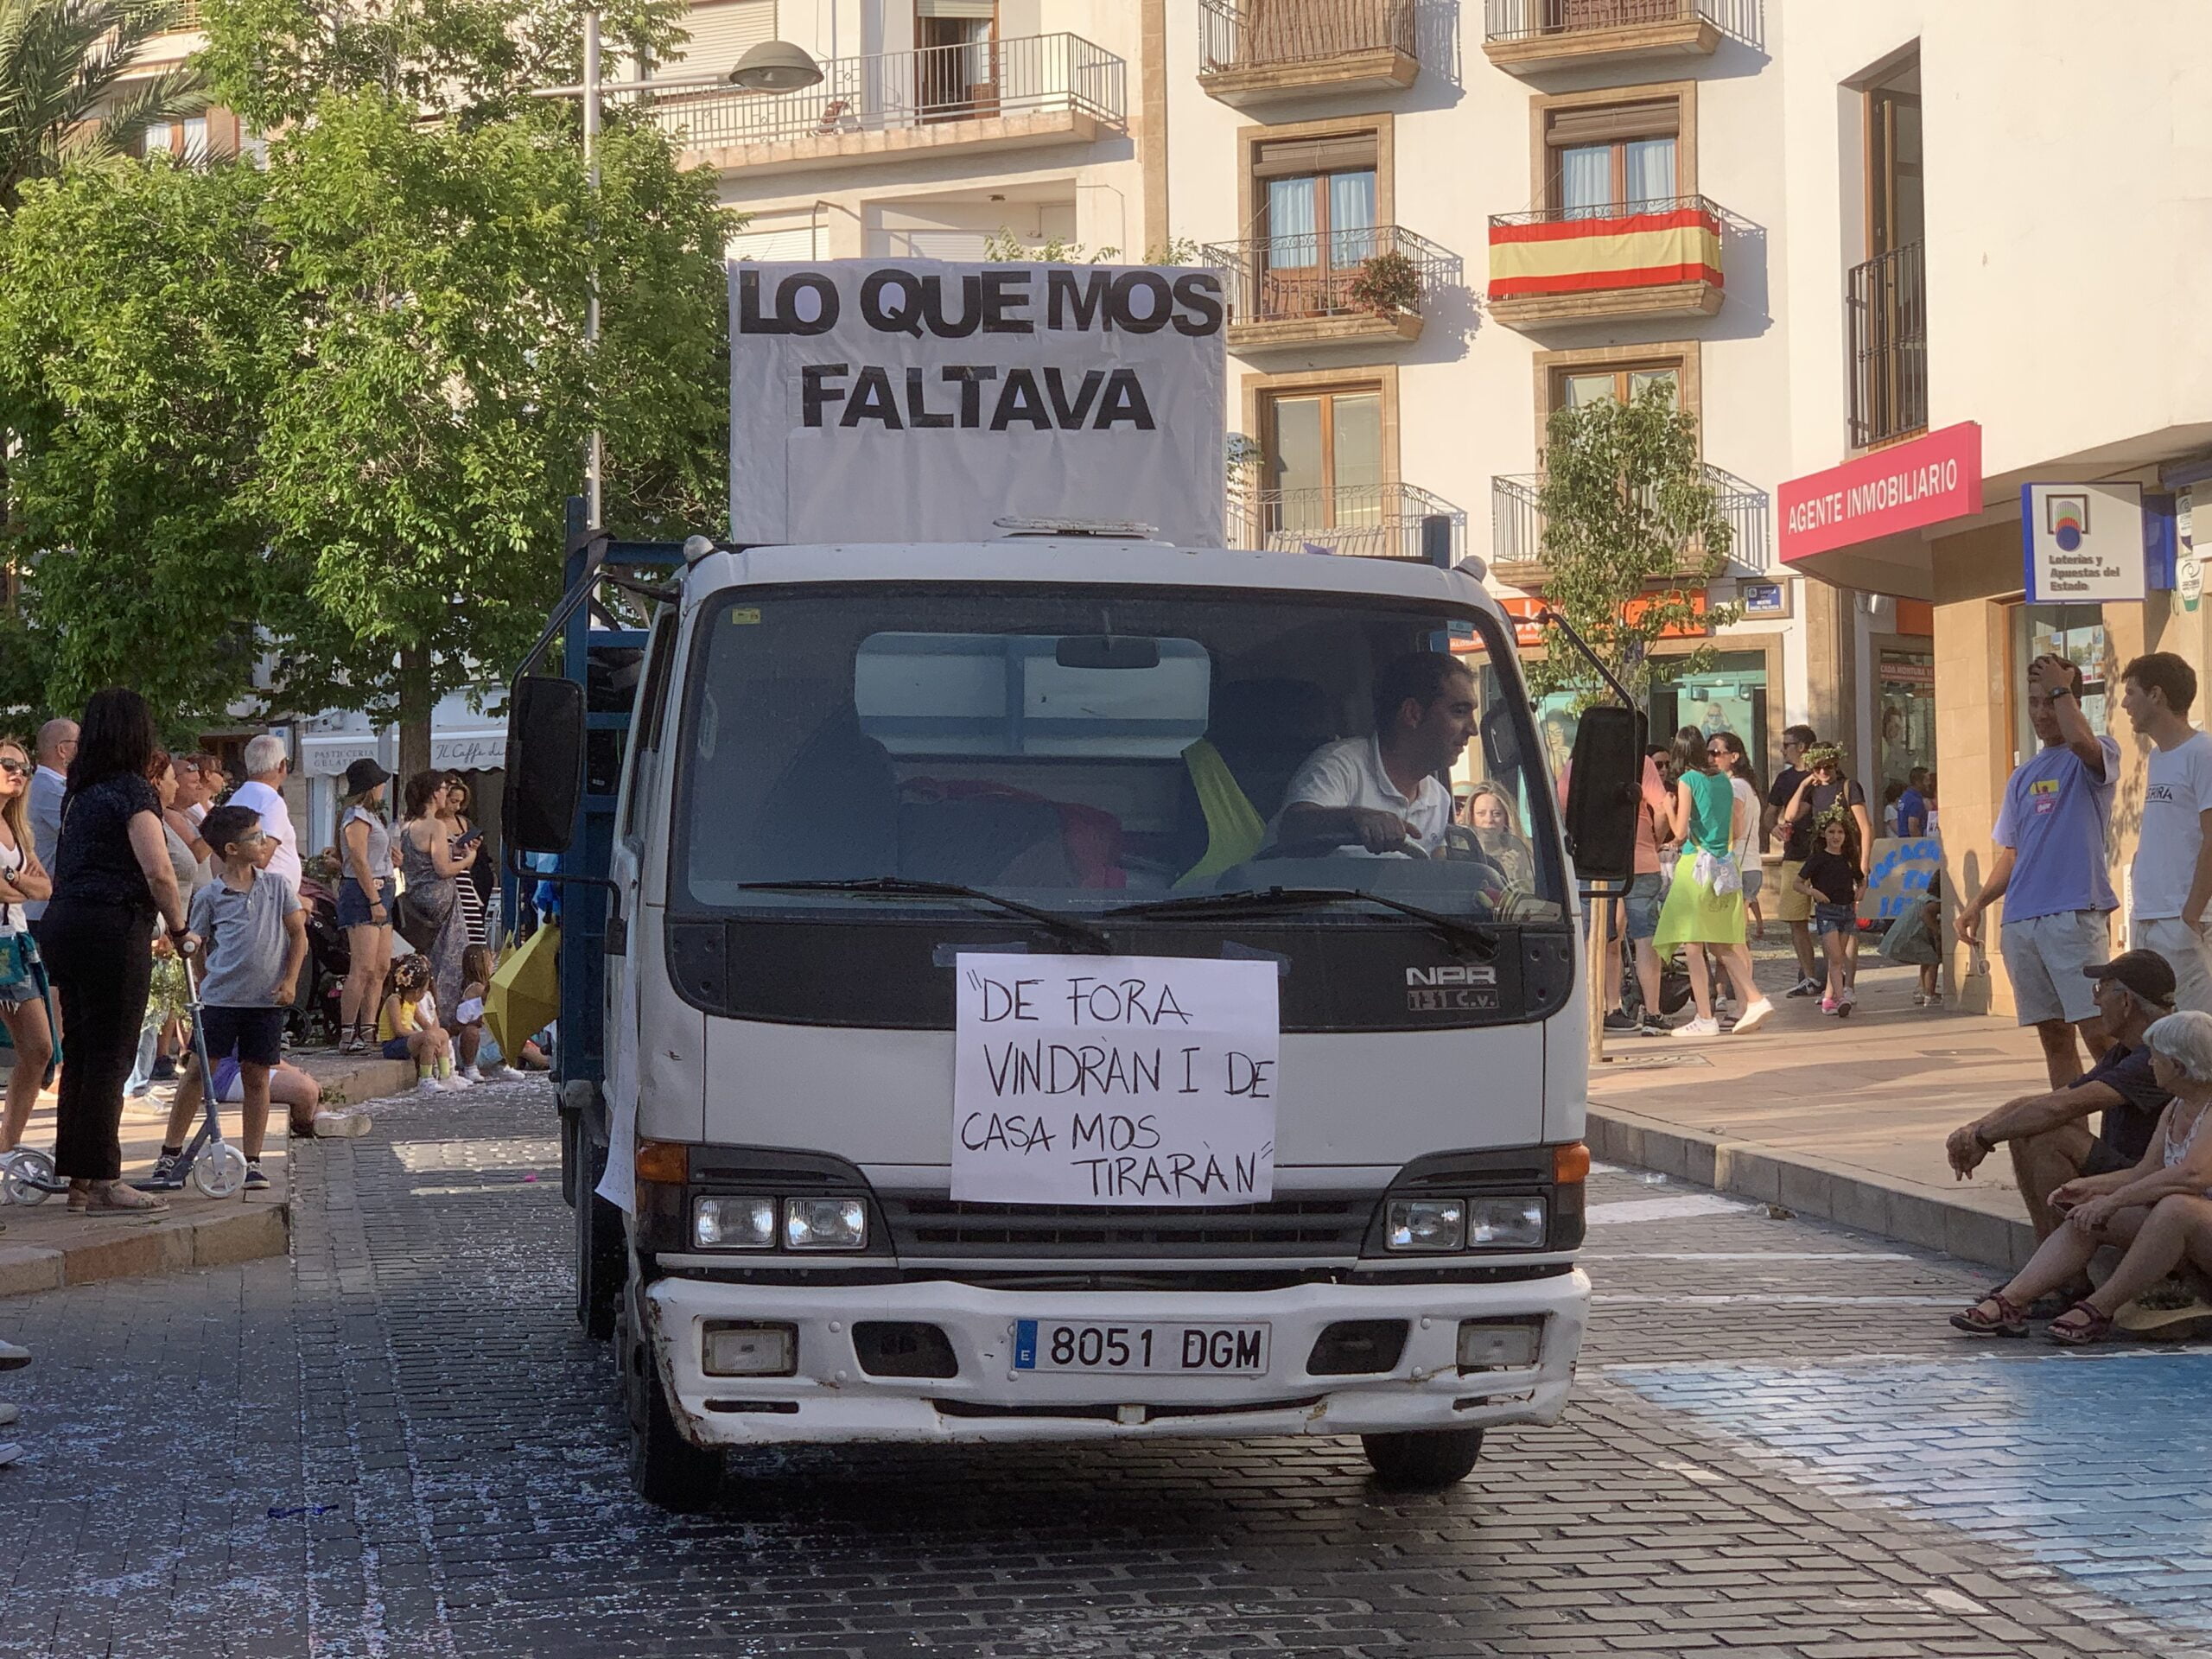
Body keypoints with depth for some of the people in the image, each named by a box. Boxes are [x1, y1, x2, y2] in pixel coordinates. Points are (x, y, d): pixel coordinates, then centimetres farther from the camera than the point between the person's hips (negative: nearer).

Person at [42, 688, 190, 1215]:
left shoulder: (79, 791, 15)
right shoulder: (133, 790, -10)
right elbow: (158, 870, -18)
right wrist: (179, 928, -6)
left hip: (63, 925, 8)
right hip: (111, 927, -8)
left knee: (80, 1053, 13)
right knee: (110, 1057, -4)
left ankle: (79, 1180, 17)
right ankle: (102, 1183, -2)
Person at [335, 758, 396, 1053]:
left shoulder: (371, 815, 20)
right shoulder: (357, 817, -11)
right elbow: (359, 862, -17)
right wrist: (375, 900, -19)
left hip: (380, 891, 11)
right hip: (362, 894, -11)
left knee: (381, 967, 9)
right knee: (363, 968, -13)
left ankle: (368, 1030, 12)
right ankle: (347, 1035, -14)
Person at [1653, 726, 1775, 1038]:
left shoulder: (1688, 781, -6)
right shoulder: (1724, 780, 11)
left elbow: (1680, 831, -13)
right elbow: (1737, 833, 15)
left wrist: (1668, 808, 3)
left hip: (1697, 865, -6)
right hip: (1725, 867, 6)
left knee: (1692, 945, -1)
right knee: (1722, 945, 12)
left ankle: (1705, 1018, -4)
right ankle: (1755, 1000, -2)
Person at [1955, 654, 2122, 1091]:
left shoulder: (2094, 757, 2)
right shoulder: (2022, 776, 21)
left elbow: (2081, 741, -25)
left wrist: (2060, 688, -9)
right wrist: (1978, 903, 10)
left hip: (2075, 915, -6)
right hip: (2020, 921, 6)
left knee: (2097, 1031, -14)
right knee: (2052, 1034, 8)